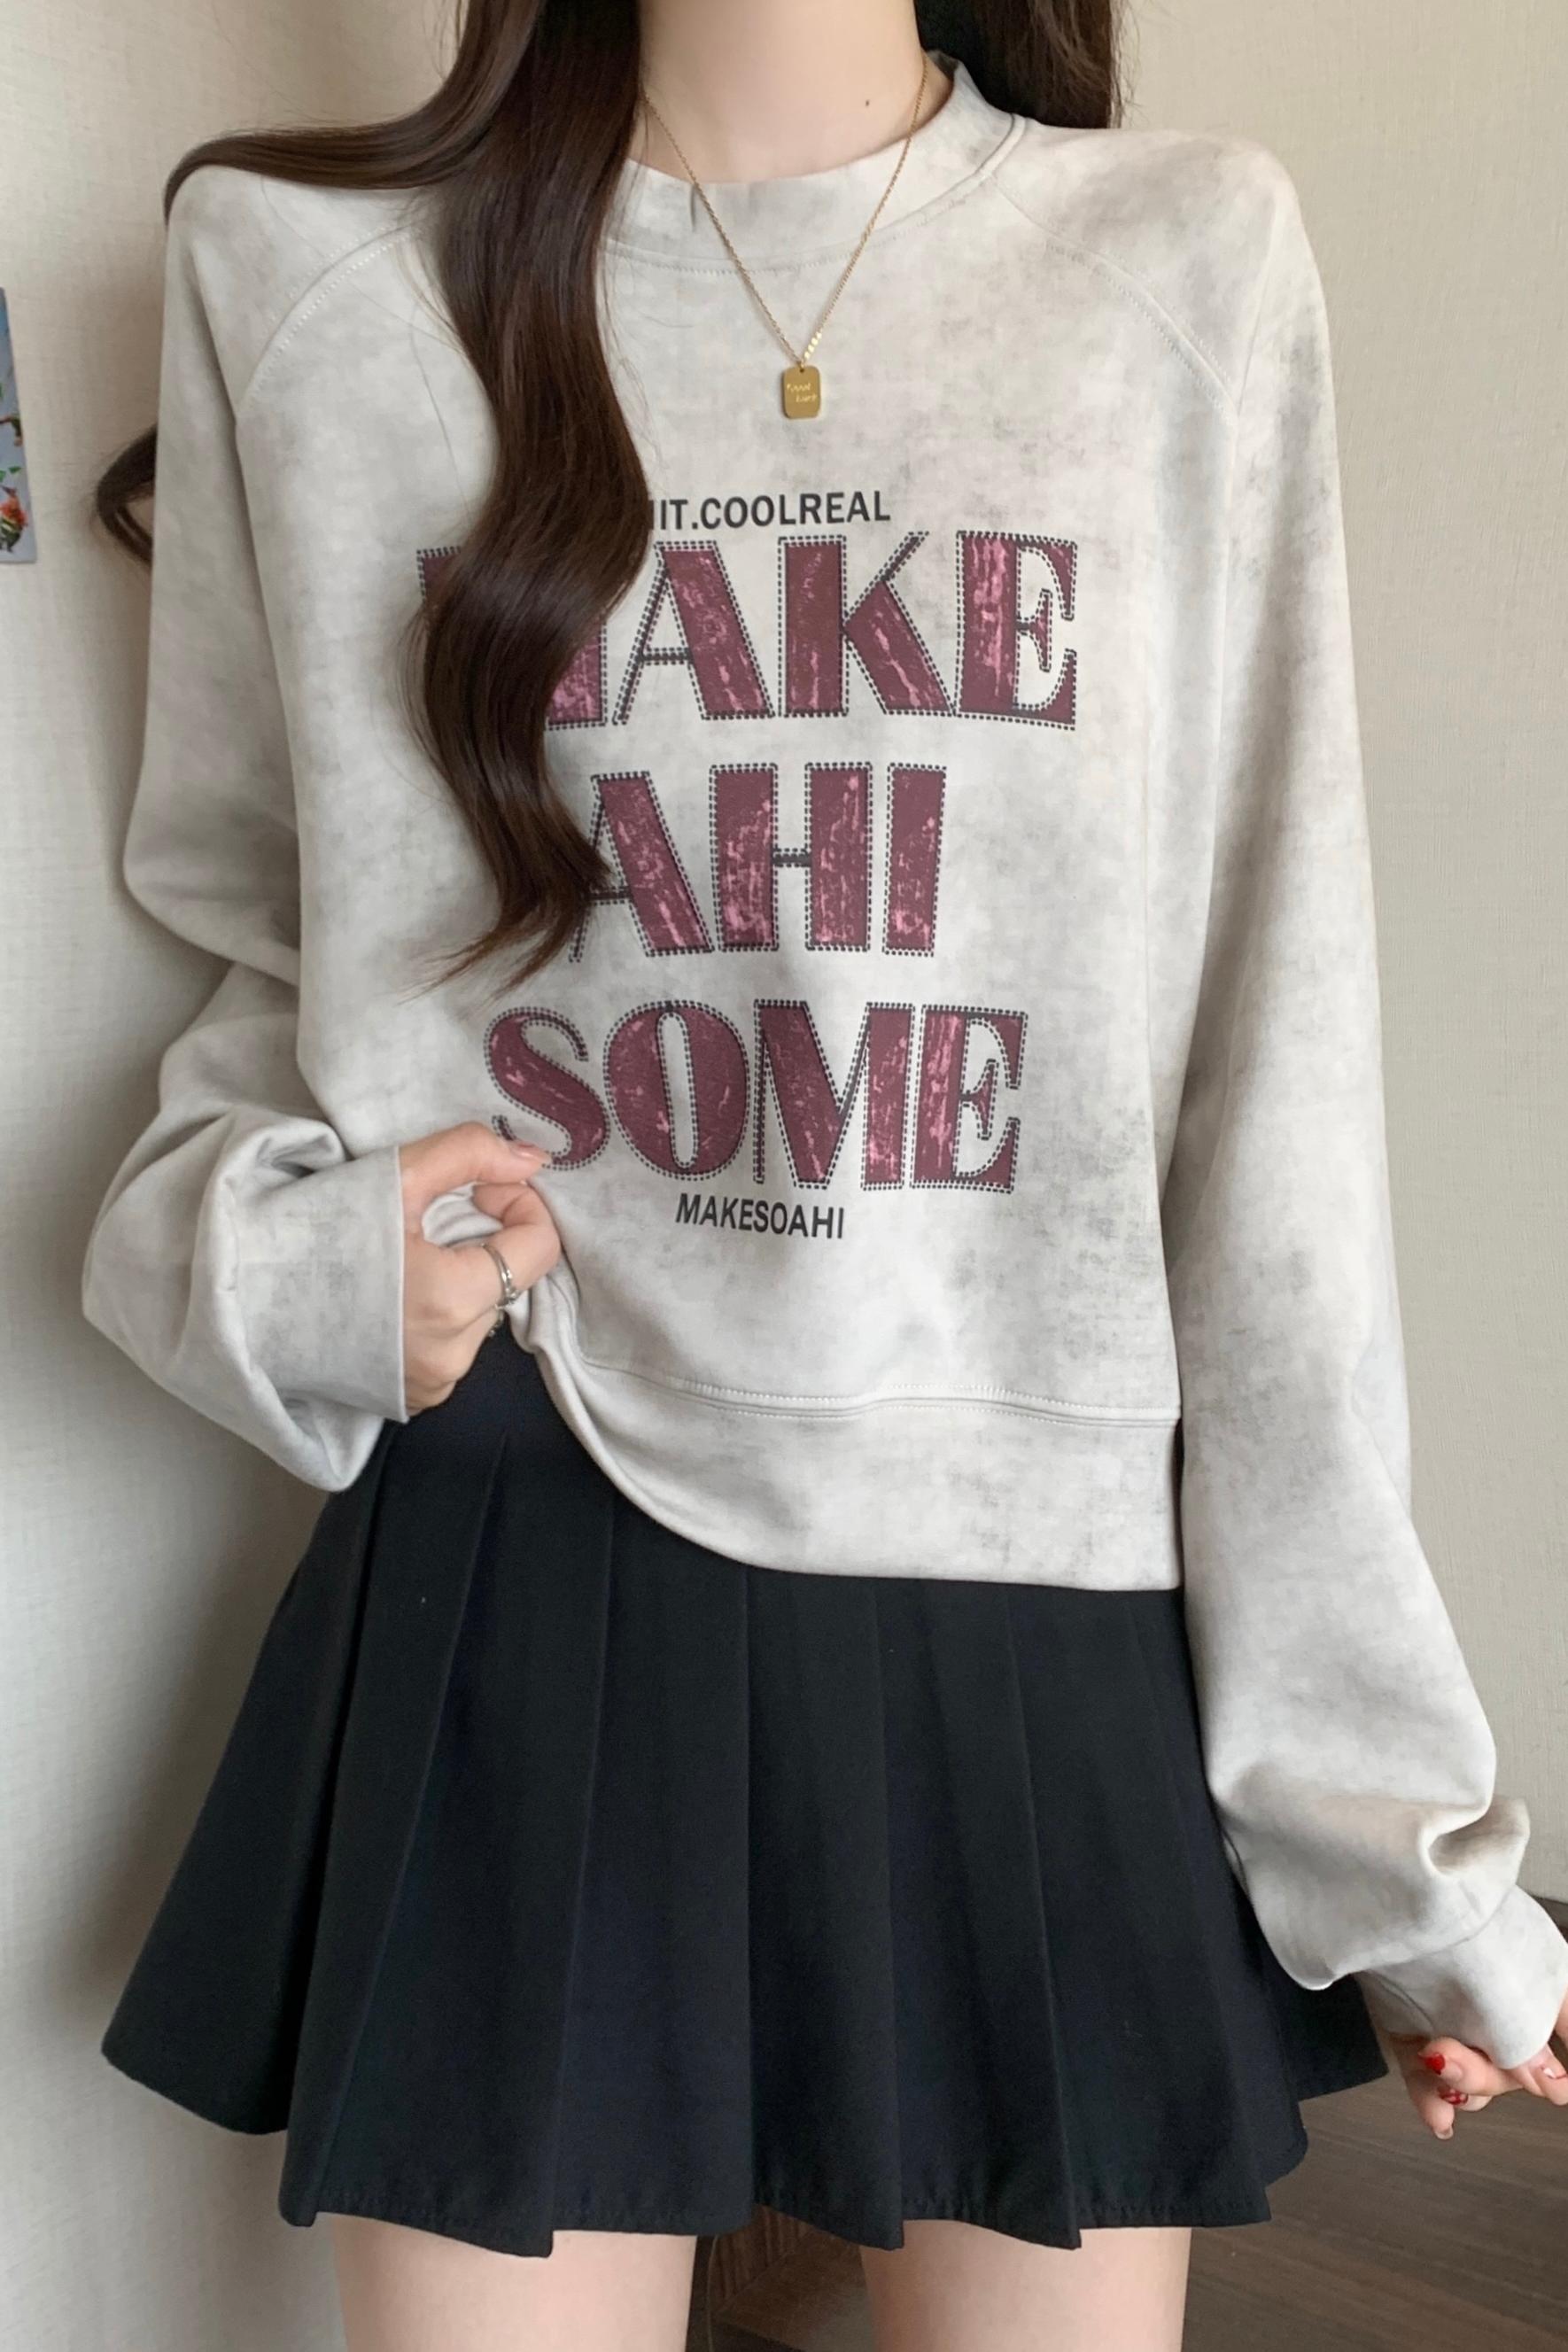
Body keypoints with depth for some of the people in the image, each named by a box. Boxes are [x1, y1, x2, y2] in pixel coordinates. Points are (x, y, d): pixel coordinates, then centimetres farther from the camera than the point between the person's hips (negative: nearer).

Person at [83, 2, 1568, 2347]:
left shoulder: (1193, 261, 1)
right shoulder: (296, 265, 2)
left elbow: (1273, 1081, -2)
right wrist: (269, 1249, -12)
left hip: (1047, 1608, 1)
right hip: (509, 1602, 0)